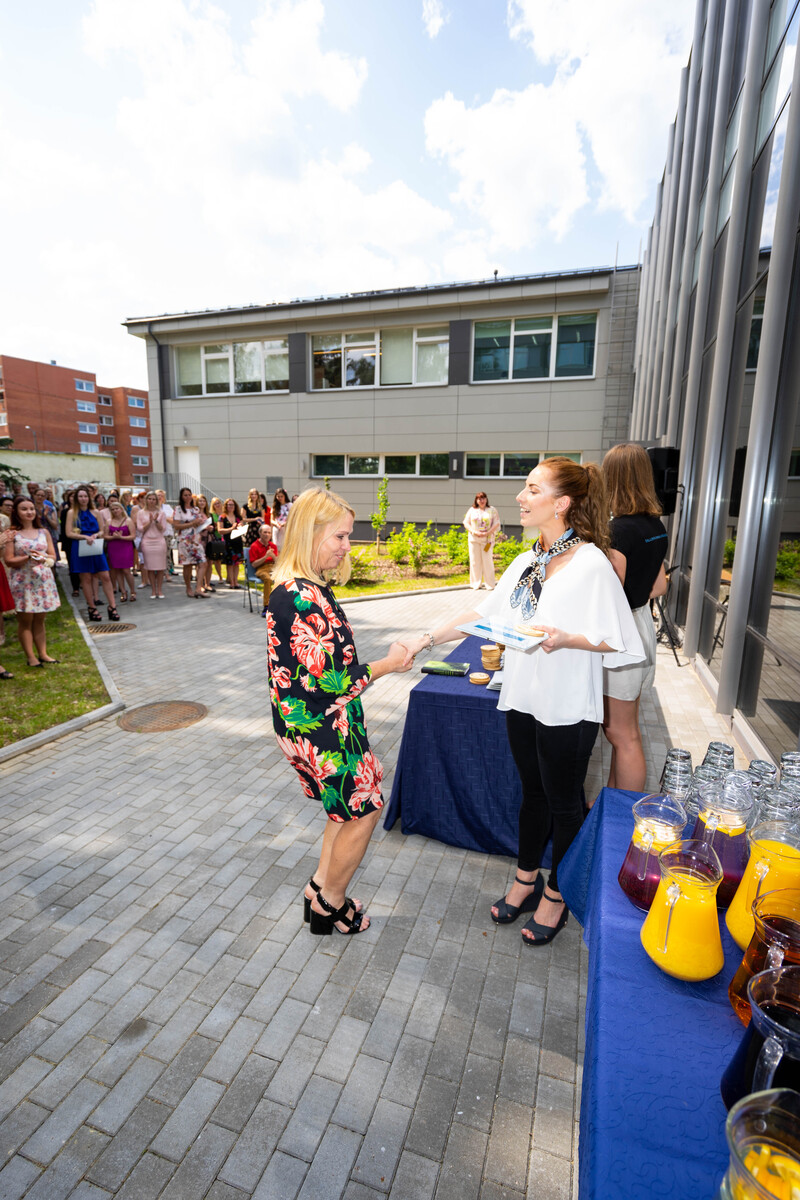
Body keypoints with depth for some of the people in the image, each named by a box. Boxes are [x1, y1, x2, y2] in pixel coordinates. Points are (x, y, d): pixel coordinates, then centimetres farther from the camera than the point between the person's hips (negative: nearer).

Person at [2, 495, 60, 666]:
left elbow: (53, 555, 9)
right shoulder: (12, 534, -2)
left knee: (39, 619, 9)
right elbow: (8, 561, -6)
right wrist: (28, 558, -19)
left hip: (43, 579, 4)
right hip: (22, 581, -3)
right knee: (25, 621, 2)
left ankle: (43, 654, 14)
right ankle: (31, 657, 6)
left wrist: (45, 559, -12)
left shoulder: (44, 532, 9)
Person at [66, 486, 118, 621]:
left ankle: (112, 607, 0)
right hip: (80, 548, -2)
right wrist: (85, 537, -14)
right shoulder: (72, 513, 3)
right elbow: (69, 533, -2)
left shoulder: (94, 512, 11)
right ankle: (92, 608, 11)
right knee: (86, 578, 1)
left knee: (105, 577, -4)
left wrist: (95, 535, -8)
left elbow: (102, 530, 13)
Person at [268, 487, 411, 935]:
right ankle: (329, 906, 30)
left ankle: (321, 887, 37)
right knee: (363, 810, 9)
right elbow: (331, 682, -26)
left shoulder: (303, 588, 5)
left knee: (353, 804, 22)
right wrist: (389, 663, -13)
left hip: (319, 723, 10)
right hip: (320, 729, -10)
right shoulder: (302, 598, -27)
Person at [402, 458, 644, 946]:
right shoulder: (526, 562, 5)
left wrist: (564, 639, -28)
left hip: (567, 707, -6)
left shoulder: (591, 564, -17)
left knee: (564, 803, 13)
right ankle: (526, 880, 42)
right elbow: (483, 614, 9)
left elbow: (615, 640, -13)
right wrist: (426, 639, 5)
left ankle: (556, 895, 36)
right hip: (523, 697, 7)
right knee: (533, 792, 22)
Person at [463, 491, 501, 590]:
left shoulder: (492, 510, 6)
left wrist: (487, 533, -12)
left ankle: (489, 585, 6)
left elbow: (496, 524, 2)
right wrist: (474, 532, -10)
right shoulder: (471, 510, 10)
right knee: (474, 561, 2)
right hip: (474, 539, 2)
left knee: (487, 561, -3)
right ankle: (476, 584, 12)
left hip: (487, 539, -2)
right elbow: (466, 523, 6)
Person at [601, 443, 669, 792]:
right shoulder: (655, 525, 6)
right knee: (623, 728, 20)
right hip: (643, 623, 9)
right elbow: (659, 586, 14)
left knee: (622, 734, 5)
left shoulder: (620, 530, -21)